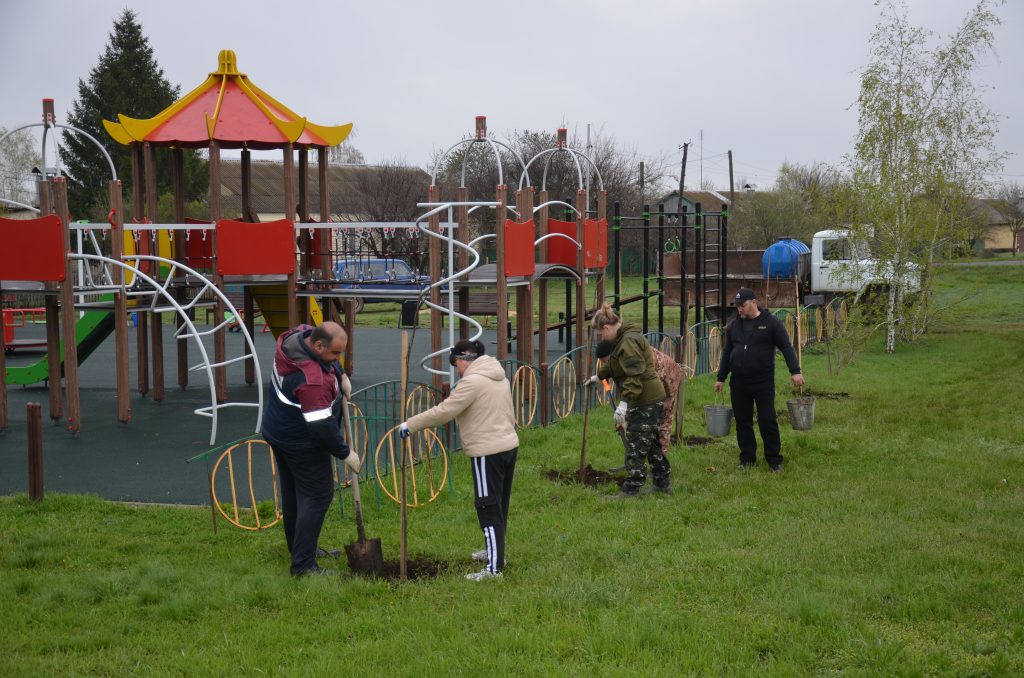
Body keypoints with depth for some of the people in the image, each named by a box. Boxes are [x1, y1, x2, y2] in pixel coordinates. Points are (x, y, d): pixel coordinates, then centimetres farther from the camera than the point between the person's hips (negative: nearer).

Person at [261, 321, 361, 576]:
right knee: (317, 497, -4)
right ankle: (303, 564, -4)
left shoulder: (302, 334, -8)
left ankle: (298, 548, 36)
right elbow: (322, 425, -30)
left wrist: (340, 375, 1)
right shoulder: (311, 380, -35)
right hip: (301, 443, -10)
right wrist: (345, 454, -18)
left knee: (293, 492, 21)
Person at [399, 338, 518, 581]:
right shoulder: (498, 377, 13)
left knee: (489, 509, -6)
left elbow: (443, 411, -19)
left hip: (488, 452, -10)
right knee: (499, 505, 21)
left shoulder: (472, 381, -16)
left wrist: (410, 424, -12)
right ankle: (494, 551, 35)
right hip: (509, 445, 10)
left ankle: (494, 567, -6)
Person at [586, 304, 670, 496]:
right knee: (651, 443, 18)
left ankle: (631, 490, -2)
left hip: (645, 401, -11)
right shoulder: (622, 339, 14)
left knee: (636, 446, -6)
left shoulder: (629, 341, -20)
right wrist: (598, 376, 48)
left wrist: (624, 403, -31)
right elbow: (613, 364, 34)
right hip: (652, 399, 11)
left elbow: (635, 375, -28)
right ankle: (663, 483, 27)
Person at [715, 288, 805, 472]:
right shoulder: (733, 326, 11)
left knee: (767, 420, -5)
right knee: (743, 422, 7)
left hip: (763, 381, -4)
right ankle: (747, 459, 17)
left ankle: (774, 459, 4)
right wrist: (721, 378, 17)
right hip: (738, 383, 4)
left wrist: (795, 371, -15)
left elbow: (786, 347, -6)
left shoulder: (771, 322, -3)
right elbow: (727, 353, 18)